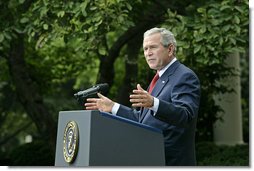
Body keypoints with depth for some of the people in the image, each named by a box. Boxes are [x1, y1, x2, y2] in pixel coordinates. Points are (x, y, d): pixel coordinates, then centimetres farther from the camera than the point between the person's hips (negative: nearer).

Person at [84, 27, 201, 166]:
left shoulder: (185, 77, -11)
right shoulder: (161, 79, 20)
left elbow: (185, 115, -27)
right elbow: (142, 118, 24)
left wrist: (153, 103, -42)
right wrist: (112, 107, 17)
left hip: (173, 161, -9)